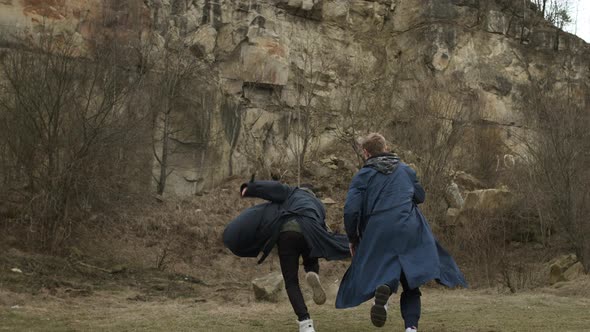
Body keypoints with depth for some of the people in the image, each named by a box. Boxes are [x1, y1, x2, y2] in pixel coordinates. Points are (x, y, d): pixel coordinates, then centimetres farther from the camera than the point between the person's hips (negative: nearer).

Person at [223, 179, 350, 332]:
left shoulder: (293, 193, 29)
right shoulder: (318, 205, 34)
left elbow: (275, 188, 11)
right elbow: (324, 232, 30)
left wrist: (250, 188, 6)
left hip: (287, 232, -2)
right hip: (311, 234, 2)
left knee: (291, 282, 4)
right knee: (311, 263, 32)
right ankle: (313, 274, -8)